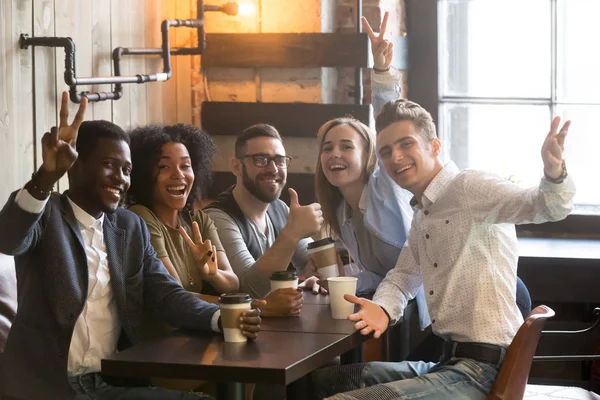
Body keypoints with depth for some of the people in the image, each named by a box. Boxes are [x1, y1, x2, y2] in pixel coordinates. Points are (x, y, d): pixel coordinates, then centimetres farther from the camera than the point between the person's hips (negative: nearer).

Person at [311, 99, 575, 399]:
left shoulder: (468, 187, -11)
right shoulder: (422, 216, 18)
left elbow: (548, 206, -26)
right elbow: (403, 275, 23)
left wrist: (554, 174, -50)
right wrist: (383, 309, 0)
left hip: (483, 371, -10)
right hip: (449, 362, 10)